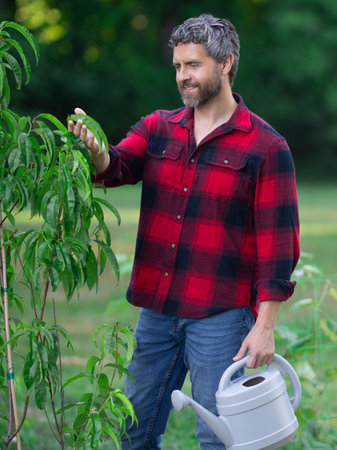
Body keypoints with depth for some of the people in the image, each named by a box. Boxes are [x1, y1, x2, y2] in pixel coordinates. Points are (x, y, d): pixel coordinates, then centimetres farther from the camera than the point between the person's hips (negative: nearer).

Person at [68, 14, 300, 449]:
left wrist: (265, 327, -14)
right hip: (156, 311, 5)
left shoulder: (266, 147, -6)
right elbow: (116, 166, -8)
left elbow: (278, 242, -8)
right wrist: (95, 153, -33)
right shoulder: (157, 128, 9)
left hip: (220, 317, -5)